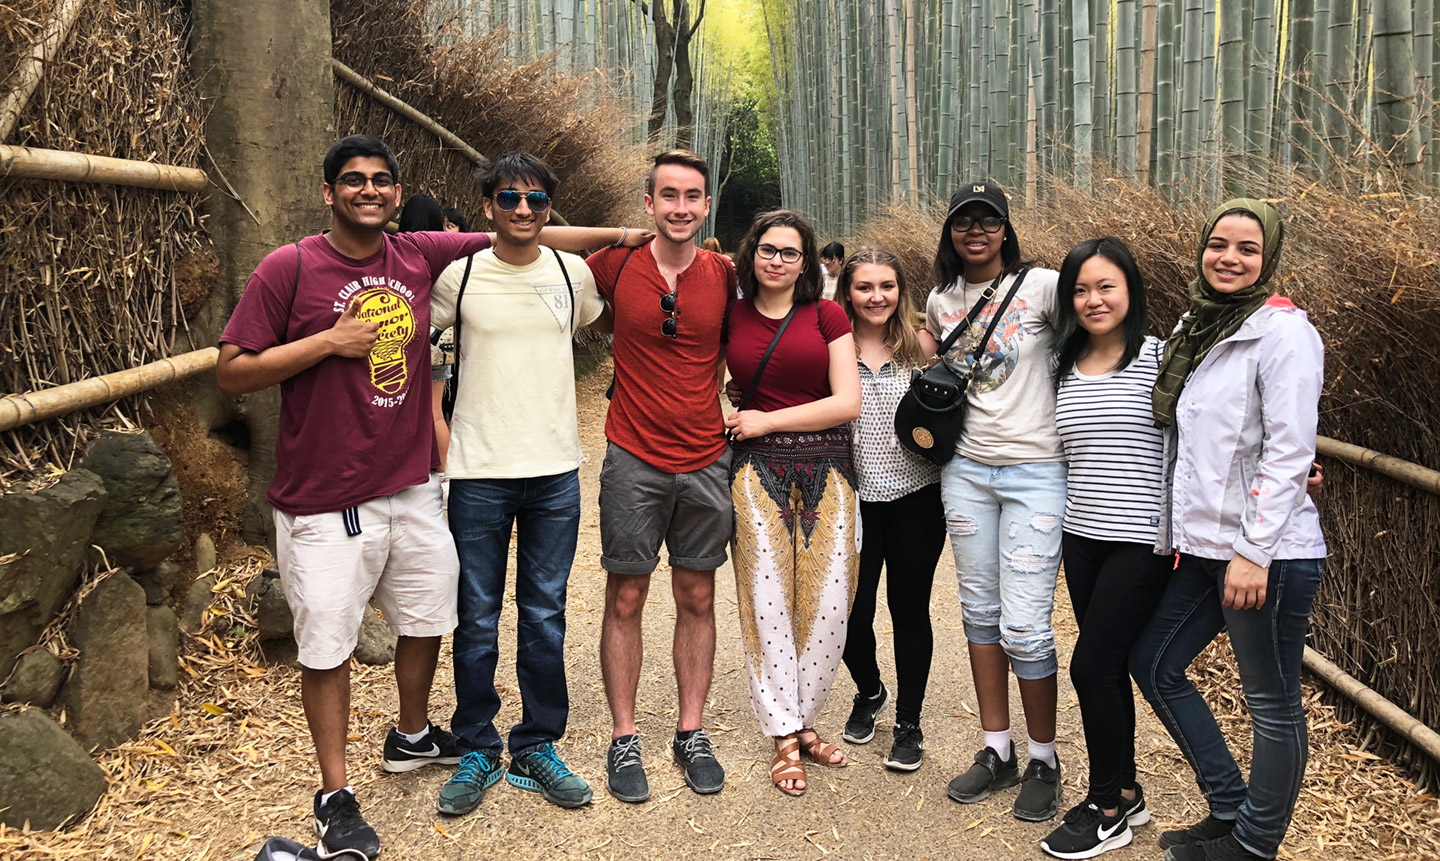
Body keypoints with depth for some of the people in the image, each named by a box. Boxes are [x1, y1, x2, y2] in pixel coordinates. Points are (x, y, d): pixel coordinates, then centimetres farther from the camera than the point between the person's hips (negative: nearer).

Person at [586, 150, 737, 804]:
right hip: (634, 461, -1)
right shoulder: (617, 265, -4)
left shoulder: (726, 276, 0)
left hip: (706, 463, 2)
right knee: (625, 600, 5)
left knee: (696, 598, 10)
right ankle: (623, 739, 17)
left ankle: (691, 732, 23)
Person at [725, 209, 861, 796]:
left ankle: (801, 720, 17)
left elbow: (847, 402, -3)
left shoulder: (826, 315, 4)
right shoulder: (731, 318, 8)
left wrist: (767, 420, -5)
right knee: (768, 602, -2)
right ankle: (786, 738, 9)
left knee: (829, 606, -2)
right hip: (758, 470, 0)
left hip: (825, 470, 0)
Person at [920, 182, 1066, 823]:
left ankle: (1043, 761, 15)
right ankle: (997, 751, 26)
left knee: (1024, 628, -6)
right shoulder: (940, 301, 9)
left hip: (1036, 473, -5)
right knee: (980, 613, 12)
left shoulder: (1040, 286, -7)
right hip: (967, 470, 5)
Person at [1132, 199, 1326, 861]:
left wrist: (1253, 552, -20)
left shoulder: (1282, 330, -11)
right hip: (1202, 546, 9)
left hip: (1268, 552, -9)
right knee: (1153, 664, 16)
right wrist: (1176, 534, 16)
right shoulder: (1194, 328, 13)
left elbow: (1289, 452, -17)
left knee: (1273, 704, 4)